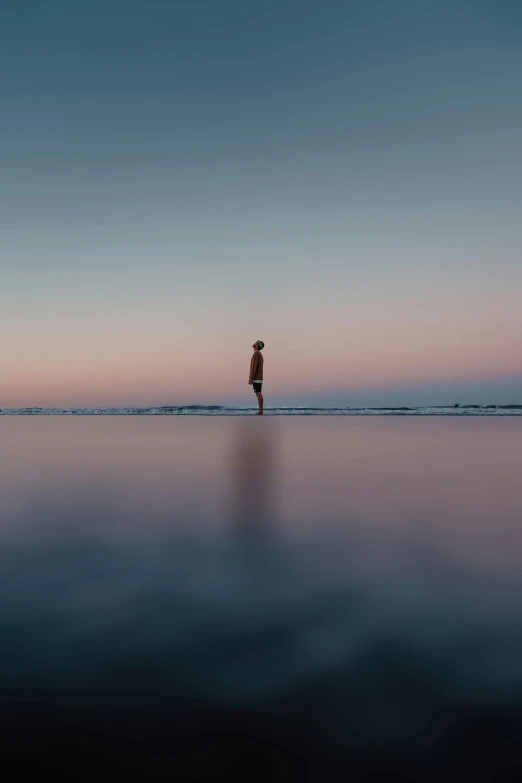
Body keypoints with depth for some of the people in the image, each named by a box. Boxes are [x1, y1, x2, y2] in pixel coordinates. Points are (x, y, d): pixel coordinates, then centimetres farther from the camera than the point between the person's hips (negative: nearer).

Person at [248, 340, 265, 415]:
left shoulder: (256, 354, -15)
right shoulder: (260, 355, 18)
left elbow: (254, 367, -21)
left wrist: (250, 379, -21)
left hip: (256, 379, -10)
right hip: (258, 379, 10)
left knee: (258, 395, -8)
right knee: (259, 395, 8)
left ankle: (260, 411, -8)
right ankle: (260, 411, 8)